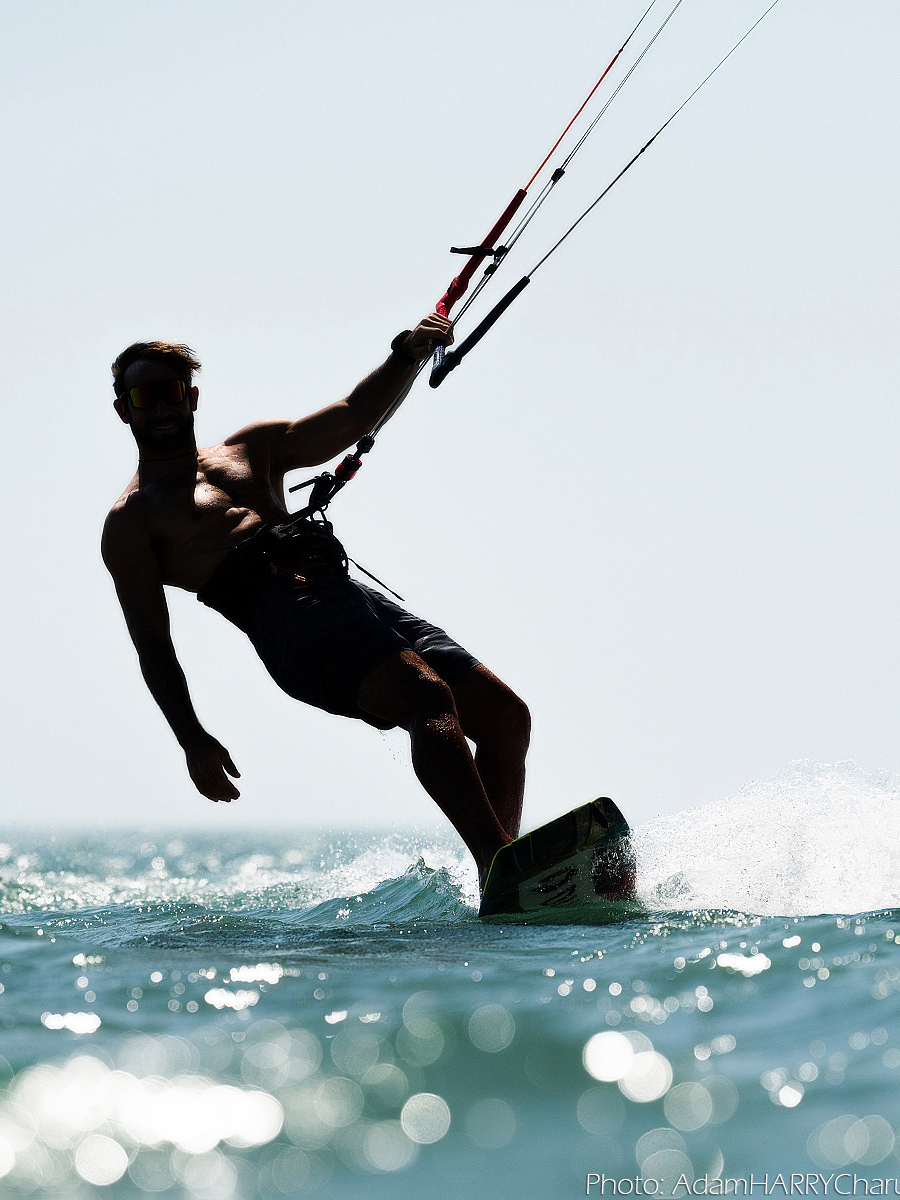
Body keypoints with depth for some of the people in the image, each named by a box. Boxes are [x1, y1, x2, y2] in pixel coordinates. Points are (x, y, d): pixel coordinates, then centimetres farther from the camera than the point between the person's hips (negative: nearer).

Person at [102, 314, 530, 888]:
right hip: (281, 616, -7)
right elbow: (152, 644, 7)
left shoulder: (252, 449, 31)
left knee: (505, 715, -7)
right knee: (429, 696, -31)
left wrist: (408, 356, 5)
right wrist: (192, 740, -5)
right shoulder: (131, 522, 14)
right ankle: (499, 863, -46)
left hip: (344, 588, 7)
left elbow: (354, 417, 24)